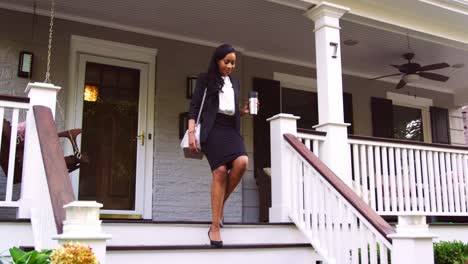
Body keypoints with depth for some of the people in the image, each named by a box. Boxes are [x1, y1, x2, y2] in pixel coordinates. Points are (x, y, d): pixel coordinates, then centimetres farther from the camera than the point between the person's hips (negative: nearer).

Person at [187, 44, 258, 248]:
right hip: (212, 128, -5)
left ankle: (221, 204, -2)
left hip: (231, 129, 5)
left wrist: (243, 111, 7)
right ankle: (215, 227, -13)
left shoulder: (235, 83, 24)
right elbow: (194, 106, 0)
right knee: (220, 171, -18)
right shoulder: (205, 79, 8)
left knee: (242, 162, -24)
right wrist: (191, 132, -11)